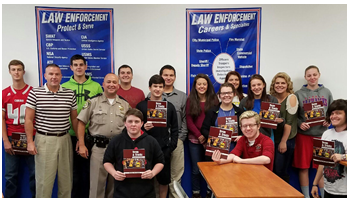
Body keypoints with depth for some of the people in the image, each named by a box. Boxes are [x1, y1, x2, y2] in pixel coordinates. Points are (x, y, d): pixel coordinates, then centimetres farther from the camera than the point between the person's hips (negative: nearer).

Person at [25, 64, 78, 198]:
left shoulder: (70, 94, 5)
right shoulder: (35, 93, -2)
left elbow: (74, 118, 11)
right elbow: (28, 119, -1)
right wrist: (30, 141, -7)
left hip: (65, 139, 3)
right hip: (44, 140, -3)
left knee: (66, 178, 11)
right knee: (44, 180, 3)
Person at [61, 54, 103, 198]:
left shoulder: (96, 86, 4)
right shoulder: (64, 87, 5)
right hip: (70, 135, 0)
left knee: (88, 169, 9)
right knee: (73, 171, 11)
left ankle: (86, 195, 26)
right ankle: (73, 196, 28)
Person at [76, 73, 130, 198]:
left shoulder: (125, 104, 8)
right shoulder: (93, 102, 1)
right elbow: (81, 123, 0)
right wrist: (81, 145, -5)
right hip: (99, 147, -2)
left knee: (115, 183, 15)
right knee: (97, 183, 4)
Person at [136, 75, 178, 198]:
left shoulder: (170, 106, 5)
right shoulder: (141, 106, 2)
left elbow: (174, 129, 5)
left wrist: (171, 147, -3)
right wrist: (143, 128, -17)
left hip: (164, 149, 1)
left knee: (164, 179, 10)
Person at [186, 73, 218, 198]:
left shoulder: (214, 100, 6)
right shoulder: (190, 100, 6)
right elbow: (189, 120, 0)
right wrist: (199, 136, -11)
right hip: (194, 140, 0)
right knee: (196, 169, 6)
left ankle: (210, 192, 21)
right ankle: (196, 193, 21)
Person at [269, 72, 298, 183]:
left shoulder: (291, 97, -9)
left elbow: (289, 122, -13)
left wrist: (283, 141, -14)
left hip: (286, 140, -5)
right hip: (272, 138, 5)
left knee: (280, 171, -2)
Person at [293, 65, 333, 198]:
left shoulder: (326, 92, 8)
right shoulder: (299, 94, 1)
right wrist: (300, 124, -15)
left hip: (322, 135, 2)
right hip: (304, 135, -2)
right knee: (303, 166, 4)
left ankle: (324, 195, 24)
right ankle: (306, 196, 19)